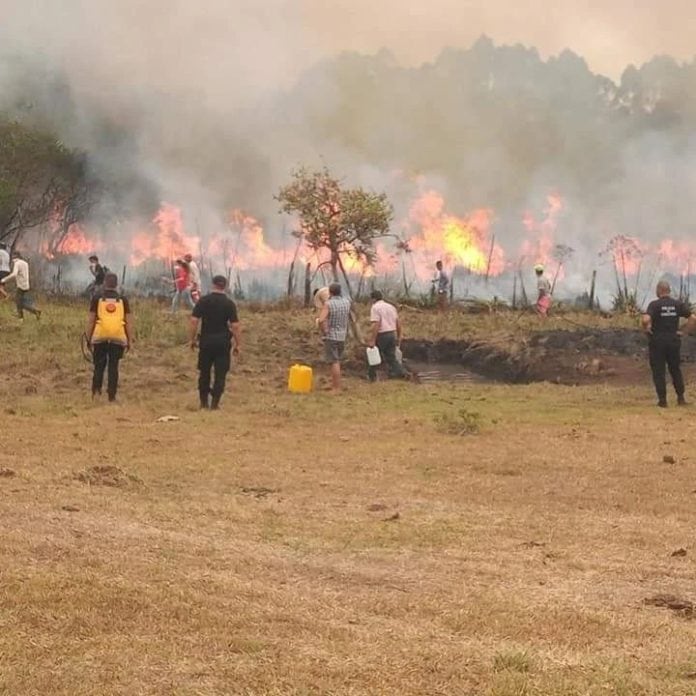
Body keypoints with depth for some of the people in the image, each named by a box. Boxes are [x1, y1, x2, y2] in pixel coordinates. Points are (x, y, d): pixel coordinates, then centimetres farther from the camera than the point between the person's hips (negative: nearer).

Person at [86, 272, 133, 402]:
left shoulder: (97, 299, 3)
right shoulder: (123, 300, 5)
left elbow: (91, 321, 2)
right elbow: (129, 322, 4)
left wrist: (88, 338, 10)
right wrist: (130, 340, 10)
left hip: (100, 338, -1)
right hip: (118, 338, 1)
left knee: (99, 365, 10)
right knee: (113, 367, 7)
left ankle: (96, 389, -7)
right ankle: (112, 395, 5)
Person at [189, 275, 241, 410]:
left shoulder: (203, 301, -2)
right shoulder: (229, 304, -5)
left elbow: (194, 320, -5)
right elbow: (235, 325, -8)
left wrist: (193, 339, 4)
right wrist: (238, 345, -1)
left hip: (206, 341, 2)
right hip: (222, 342, -1)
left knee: (204, 372, 12)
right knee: (220, 373, 4)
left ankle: (204, 401, 15)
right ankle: (215, 402, 1)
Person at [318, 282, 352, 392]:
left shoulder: (328, 304, -14)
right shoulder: (347, 302, 3)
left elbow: (321, 320, -26)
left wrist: (324, 331, -11)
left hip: (331, 336, -6)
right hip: (342, 336, 6)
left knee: (334, 362, -3)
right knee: (337, 361, 19)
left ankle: (337, 388, -2)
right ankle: (334, 384, 27)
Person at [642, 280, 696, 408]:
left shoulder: (654, 304, -11)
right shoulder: (678, 304, 1)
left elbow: (646, 320, -27)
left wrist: (647, 329, -9)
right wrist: (685, 332, 2)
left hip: (657, 341, -3)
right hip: (674, 341, 4)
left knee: (658, 372, 4)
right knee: (676, 370, 16)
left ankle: (662, 400, 2)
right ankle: (681, 397, 16)